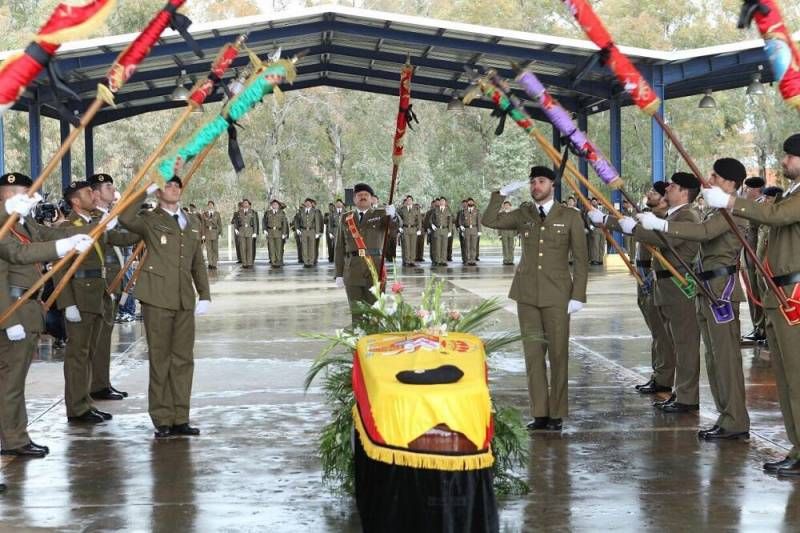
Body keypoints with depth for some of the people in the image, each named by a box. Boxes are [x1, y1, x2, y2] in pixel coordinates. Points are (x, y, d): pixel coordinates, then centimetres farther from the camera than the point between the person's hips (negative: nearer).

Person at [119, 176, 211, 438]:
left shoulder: (191, 226, 18)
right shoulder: (150, 221, 1)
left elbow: (198, 264, 19)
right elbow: (125, 219, -21)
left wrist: (205, 295, 9)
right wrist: (146, 190, -14)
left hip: (184, 301, 5)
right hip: (157, 299, -5)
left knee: (183, 360, 7)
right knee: (160, 360, 0)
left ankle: (180, 419, 14)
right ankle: (162, 420, 6)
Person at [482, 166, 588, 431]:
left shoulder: (570, 217, 1)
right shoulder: (523, 214, 11)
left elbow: (581, 259, 0)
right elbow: (489, 220, 3)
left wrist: (578, 296, -7)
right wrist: (501, 194, -6)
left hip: (556, 295, -3)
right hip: (527, 294, 3)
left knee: (558, 355, 0)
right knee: (533, 354, 3)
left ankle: (556, 414, 8)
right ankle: (539, 413, 8)